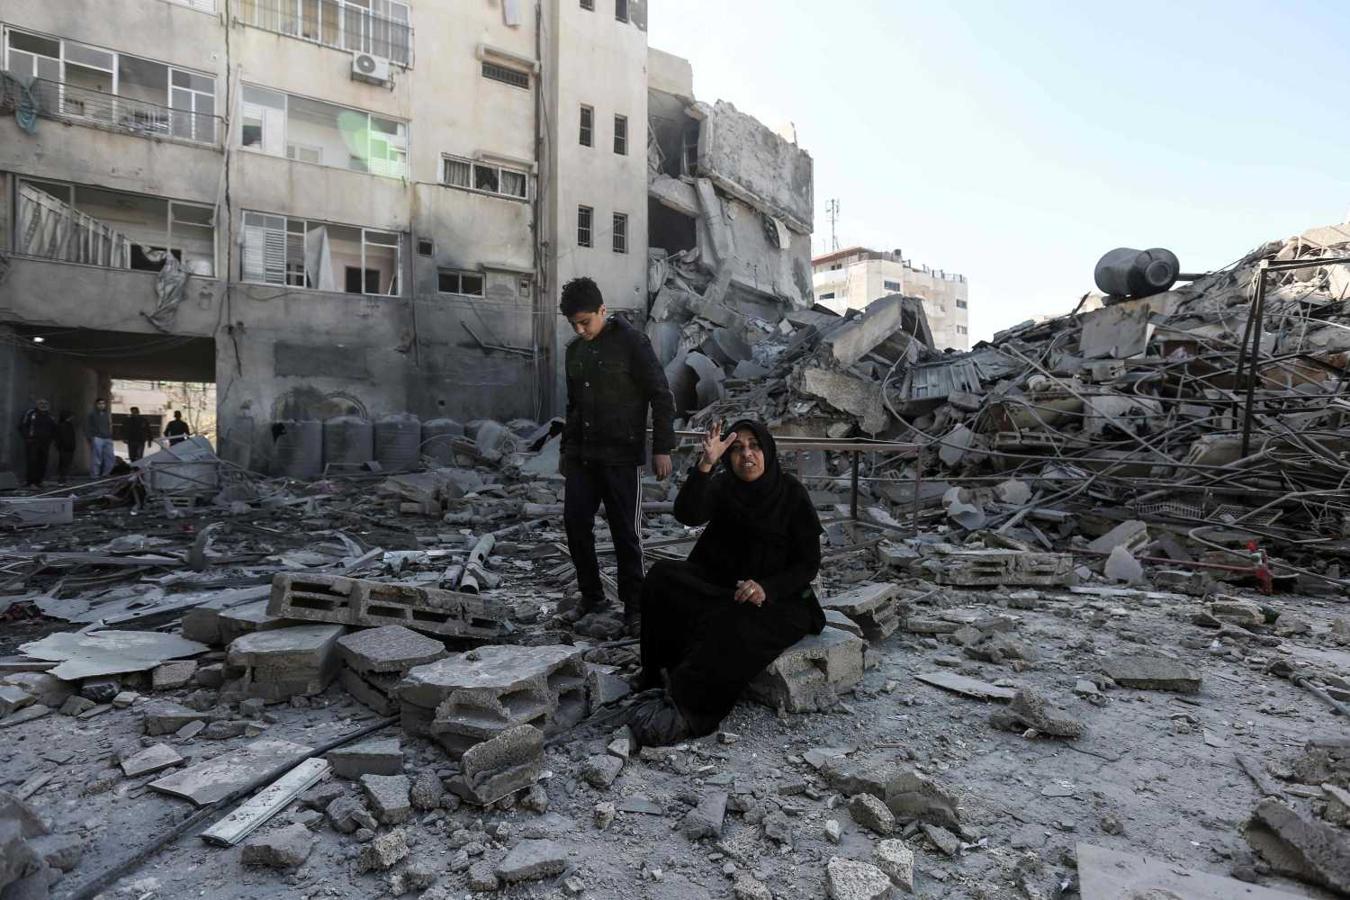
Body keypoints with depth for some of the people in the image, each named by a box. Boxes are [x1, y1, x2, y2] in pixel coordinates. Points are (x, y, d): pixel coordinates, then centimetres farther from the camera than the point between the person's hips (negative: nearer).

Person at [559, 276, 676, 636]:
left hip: (621, 457, -6)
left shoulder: (632, 342, -7)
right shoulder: (575, 350, 12)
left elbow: (662, 398, -8)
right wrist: (566, 448, 23)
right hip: (580, 457, 6)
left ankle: (634, 606, 13)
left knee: (626, 532, -1)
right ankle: (591, 596, 24)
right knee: (575, 523, 6)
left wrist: (662, 448, -12)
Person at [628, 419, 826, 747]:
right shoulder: (722, 488, -1)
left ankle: (686, 708, -24)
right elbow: (687, 514, -22)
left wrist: (767, 588, -24)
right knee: (663, 577, -20)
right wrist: (705, 464, -36)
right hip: (723, 589, 4)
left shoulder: (792, 494, -7)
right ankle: (665, 676, -19)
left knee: (736, 628, -36)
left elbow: (809, 563, -7)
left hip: (778, 599, -3)